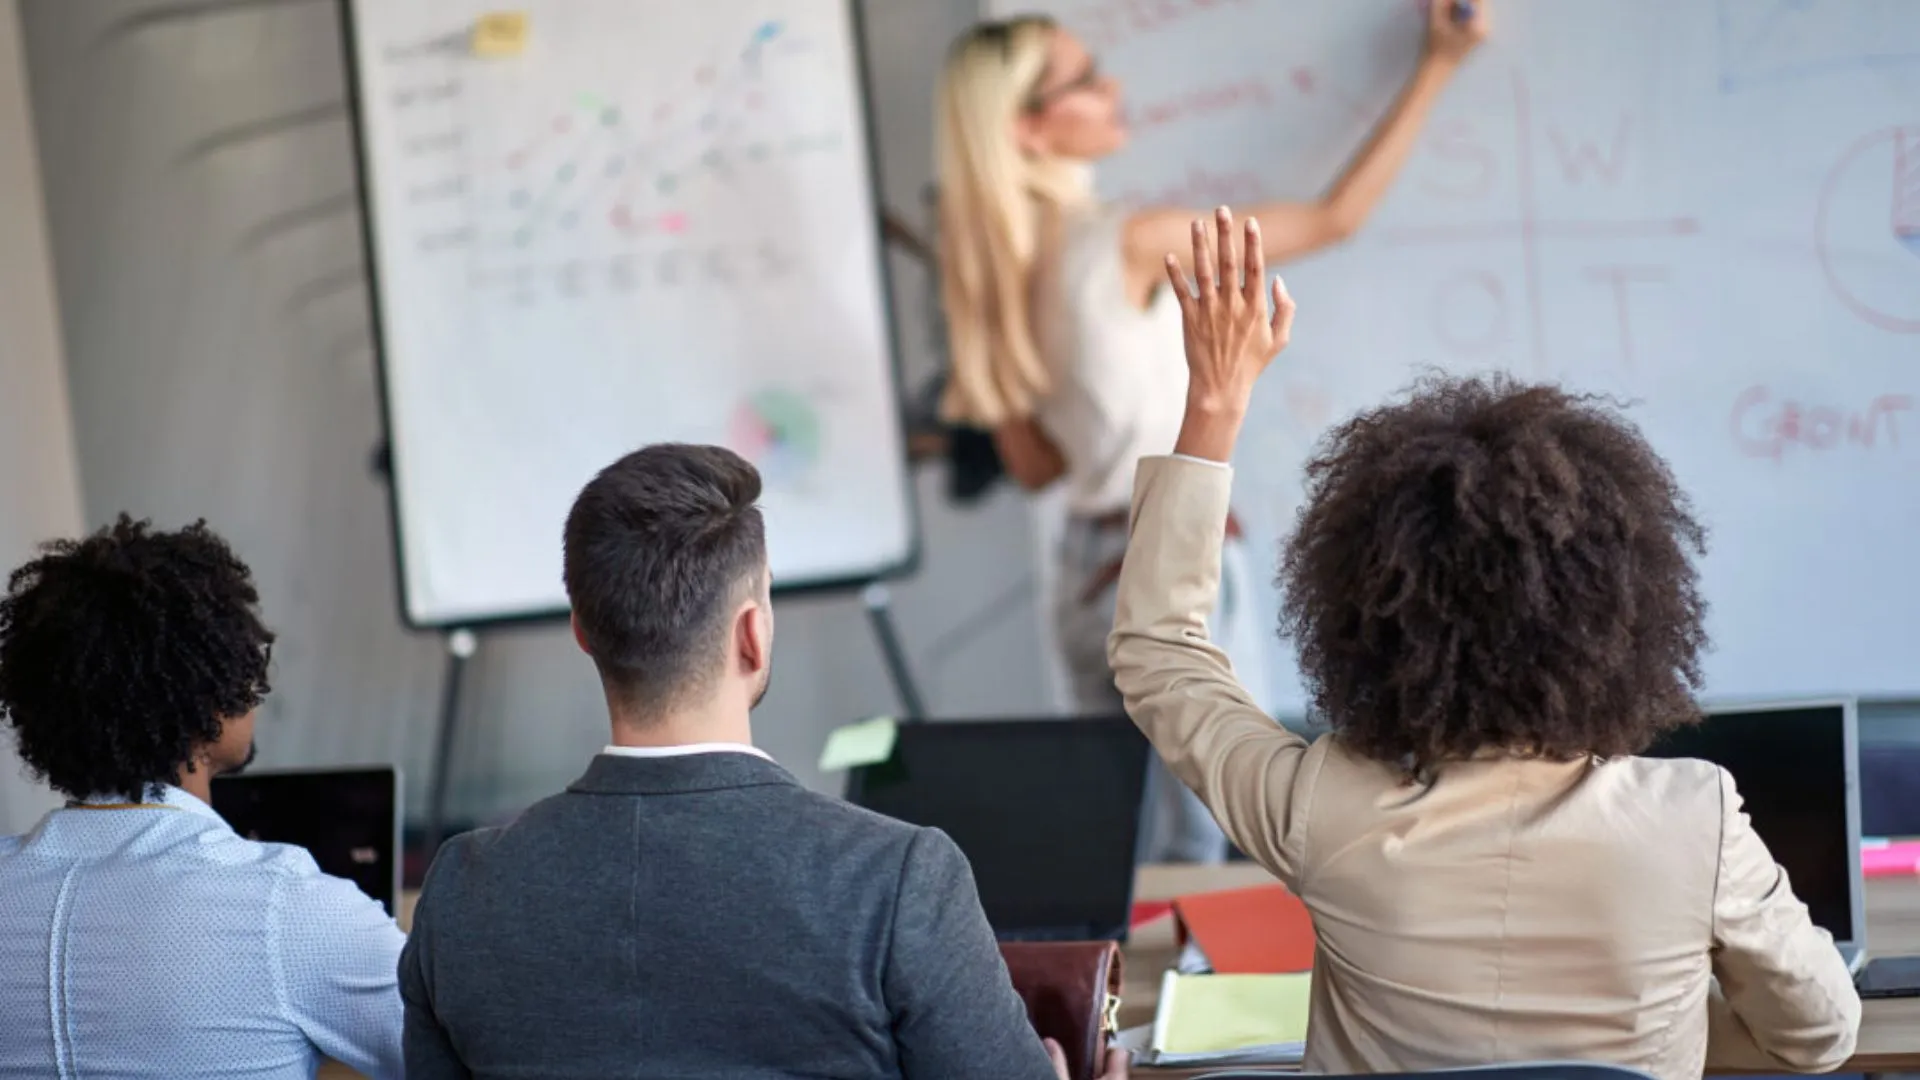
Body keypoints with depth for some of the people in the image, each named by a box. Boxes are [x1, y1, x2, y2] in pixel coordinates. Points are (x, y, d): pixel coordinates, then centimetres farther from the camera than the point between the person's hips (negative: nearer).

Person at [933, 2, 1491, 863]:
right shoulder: (1128, 244, -16)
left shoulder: (993, 275, 5)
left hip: (1088, 568, 8)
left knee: (1132, 856, 12)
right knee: (1204, 857, -3)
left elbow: (1034, 466, 11)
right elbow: (1337, 217, -7)